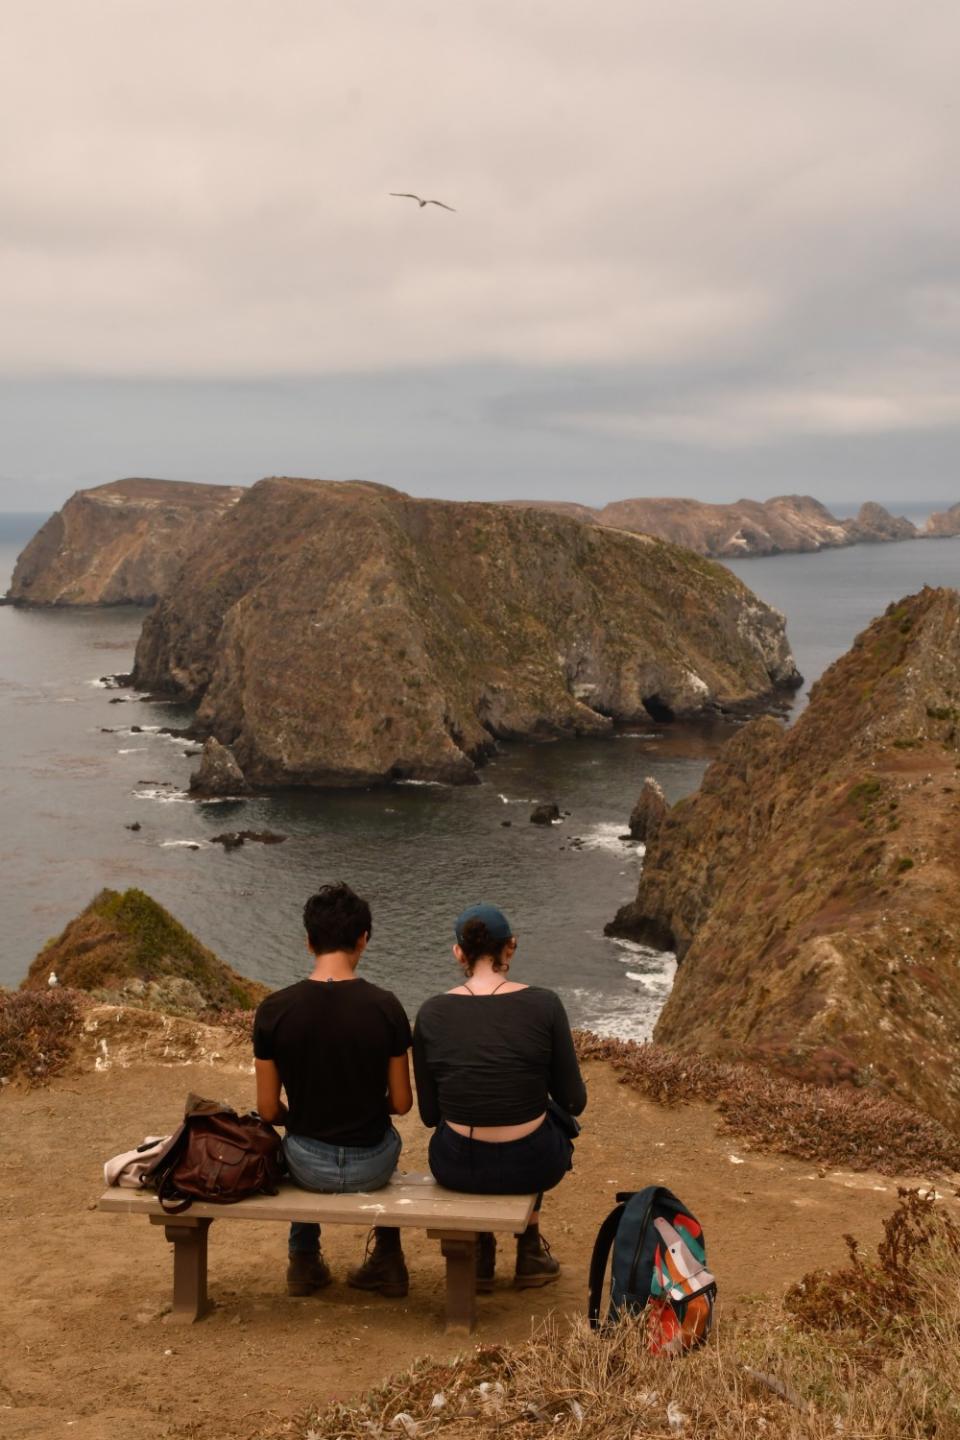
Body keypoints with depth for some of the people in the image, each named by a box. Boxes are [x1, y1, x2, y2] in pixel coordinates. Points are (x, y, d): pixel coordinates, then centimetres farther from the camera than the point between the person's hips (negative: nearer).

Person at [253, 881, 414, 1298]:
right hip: (370, 1168, 0)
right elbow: (401, 1103, -7)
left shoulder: (274, 1010, -15)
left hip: (309, 1168, 0)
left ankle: (304, 1263, 40)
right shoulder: (385, 1007, -16)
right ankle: (387, 1262, 36)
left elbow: (268, 1109, -6)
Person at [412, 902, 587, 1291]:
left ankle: (482, 1254, 36)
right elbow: (573, 1100, -5)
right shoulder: (544, 1004, -13)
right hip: (531, 1165, -1)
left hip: (456, 1167, 1)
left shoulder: (432, 1014, -8)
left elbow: (429, 1113, 0)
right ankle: (530, 1248, 43)